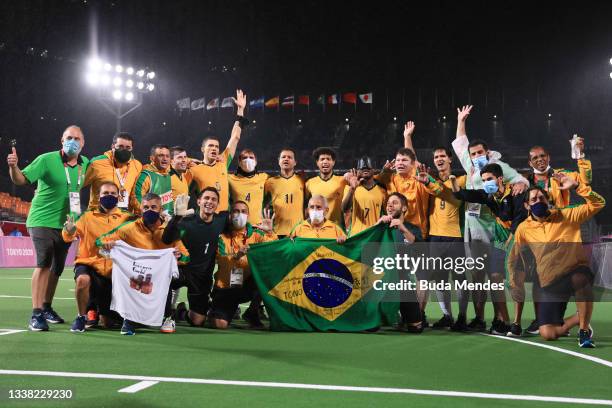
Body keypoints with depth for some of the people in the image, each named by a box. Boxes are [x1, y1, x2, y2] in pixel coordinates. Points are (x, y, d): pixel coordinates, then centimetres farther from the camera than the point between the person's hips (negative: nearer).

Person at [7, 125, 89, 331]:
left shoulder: (86, 164, 3)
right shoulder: (47, 160, -11)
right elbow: (21, 179, -15)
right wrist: (13, 166, -34)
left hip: (66, 224, 5)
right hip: (42, 220, -5)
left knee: (57, 267, 12)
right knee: (44, 263, -16)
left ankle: (46, 308, 28)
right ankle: (36, 315, -16)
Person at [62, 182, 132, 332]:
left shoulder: (126, 217, 3)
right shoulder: (88, 216, 2)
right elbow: (68, 237, -7)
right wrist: (69, 230, -30)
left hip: (113, 270, 1)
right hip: (89, 263, -1)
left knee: (108, 323, 2)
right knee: (83, 280, -38)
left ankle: (100, 307, 40)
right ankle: (81, 317, -12)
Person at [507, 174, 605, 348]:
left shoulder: (566, 216, 3)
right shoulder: (523, 229, 5)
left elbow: (597, 204, -3)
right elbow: (514, 261, 15)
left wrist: (576, 186, -12)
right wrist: (516, 287, 7)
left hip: (576, 272, -2)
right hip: (550, 284, 2)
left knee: (580, 278, -43)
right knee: (547, 334, -14)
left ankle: (585, 329, -24)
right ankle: (581, 317, 17)